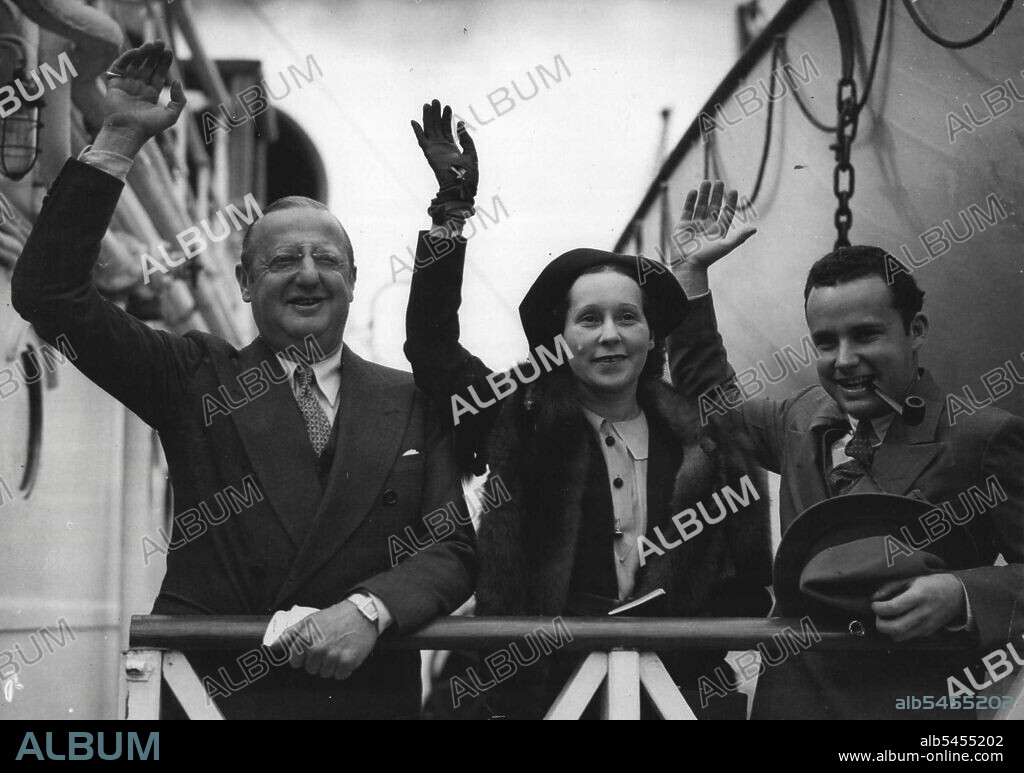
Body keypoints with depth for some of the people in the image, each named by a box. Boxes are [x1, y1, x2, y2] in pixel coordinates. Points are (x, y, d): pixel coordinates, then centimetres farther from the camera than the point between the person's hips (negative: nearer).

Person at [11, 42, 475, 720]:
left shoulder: (410, 403, 10)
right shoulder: (196, 379, 9)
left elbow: (454, 549, 6)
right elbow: (50, 293, 1)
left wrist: (369, 608, -13)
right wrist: (119, 140, -3)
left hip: (366, 693, 1)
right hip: (208, 687, -1)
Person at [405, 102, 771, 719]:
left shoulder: (704, 442, 1)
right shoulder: (519, 424, -1)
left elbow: (749, 585, 4)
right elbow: (430, 342, -12)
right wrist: (453, 205, -18)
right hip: (539, 684, -1)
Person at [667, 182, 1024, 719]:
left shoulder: (981, 439, -11)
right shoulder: (804, 422, 6)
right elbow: (709, 395, 21)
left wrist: (961, 596, -26)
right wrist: (692, 268, 13)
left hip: (913, 705, -6)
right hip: (789, 698, 6)